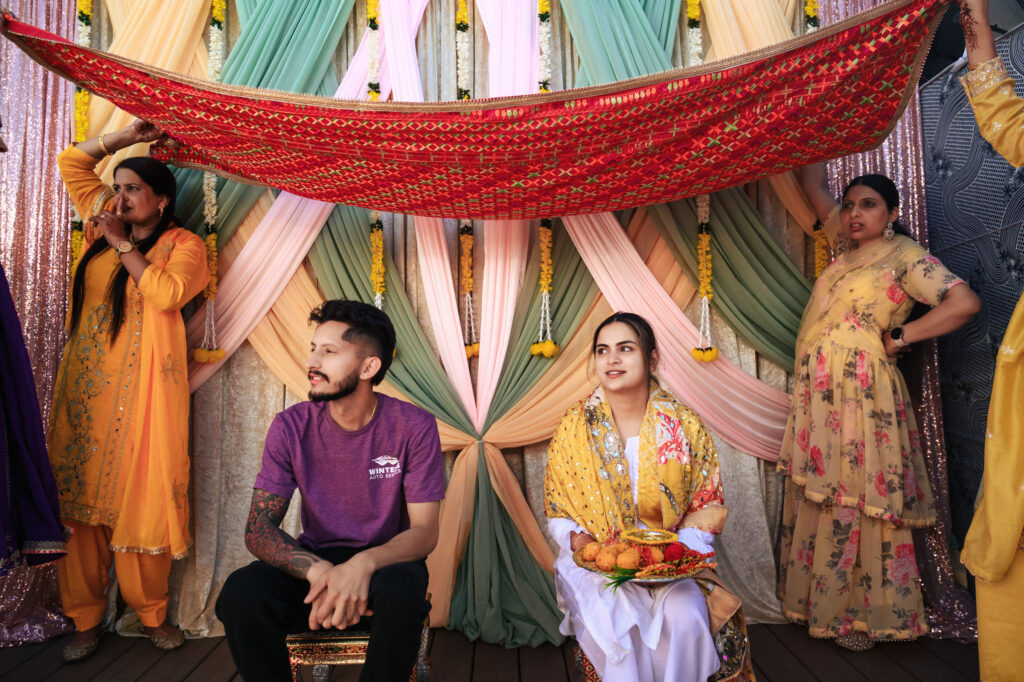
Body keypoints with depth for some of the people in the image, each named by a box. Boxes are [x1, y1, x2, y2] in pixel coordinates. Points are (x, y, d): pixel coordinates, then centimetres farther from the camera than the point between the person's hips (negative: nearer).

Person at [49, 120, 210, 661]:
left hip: (142, 390, -5)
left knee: (142, 496, -1)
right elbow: (71, 161, 24)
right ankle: (85, 617, 19)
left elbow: (166, 293, -19)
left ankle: (151, 612, 17)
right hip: (85, 384, 6)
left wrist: (122, 243, -9)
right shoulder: (103, 225, 16)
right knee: (78, 494, 6)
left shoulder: (183, 244, -1)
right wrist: (130, 134, 16)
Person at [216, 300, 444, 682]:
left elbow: (425, 532, -13)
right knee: (241, 592, -28)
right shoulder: (291, 427, -7)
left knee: (400, 591, -36)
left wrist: (364, 564, -35)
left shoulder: (414, 427, -13)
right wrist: (318, 570, -31)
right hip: (315, 561, 2)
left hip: (383, 562, -2)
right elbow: (258, 529, -10)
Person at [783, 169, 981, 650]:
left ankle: (863, 614, 15)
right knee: (818, 498, 11)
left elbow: (964, 302, -15)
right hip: (818, 393, 7)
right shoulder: (851, 248, 16)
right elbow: (815, 186, 23)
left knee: (857, 501, -1)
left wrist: (898, 336, -11)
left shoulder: (905, 254, -3)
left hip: (860, 392, -7)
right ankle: (823, 604, 24)